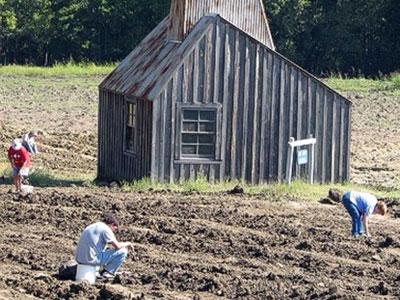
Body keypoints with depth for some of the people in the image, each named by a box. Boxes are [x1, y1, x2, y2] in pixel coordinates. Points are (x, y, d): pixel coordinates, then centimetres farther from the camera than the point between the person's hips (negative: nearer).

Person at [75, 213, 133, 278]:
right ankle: (108, 272, 5)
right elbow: (117, 246, -10)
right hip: (92, 260, -9)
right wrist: (127, 243, 9)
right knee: (123, 251, -1)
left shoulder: (92, 226, 19)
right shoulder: (105, 228, -7)